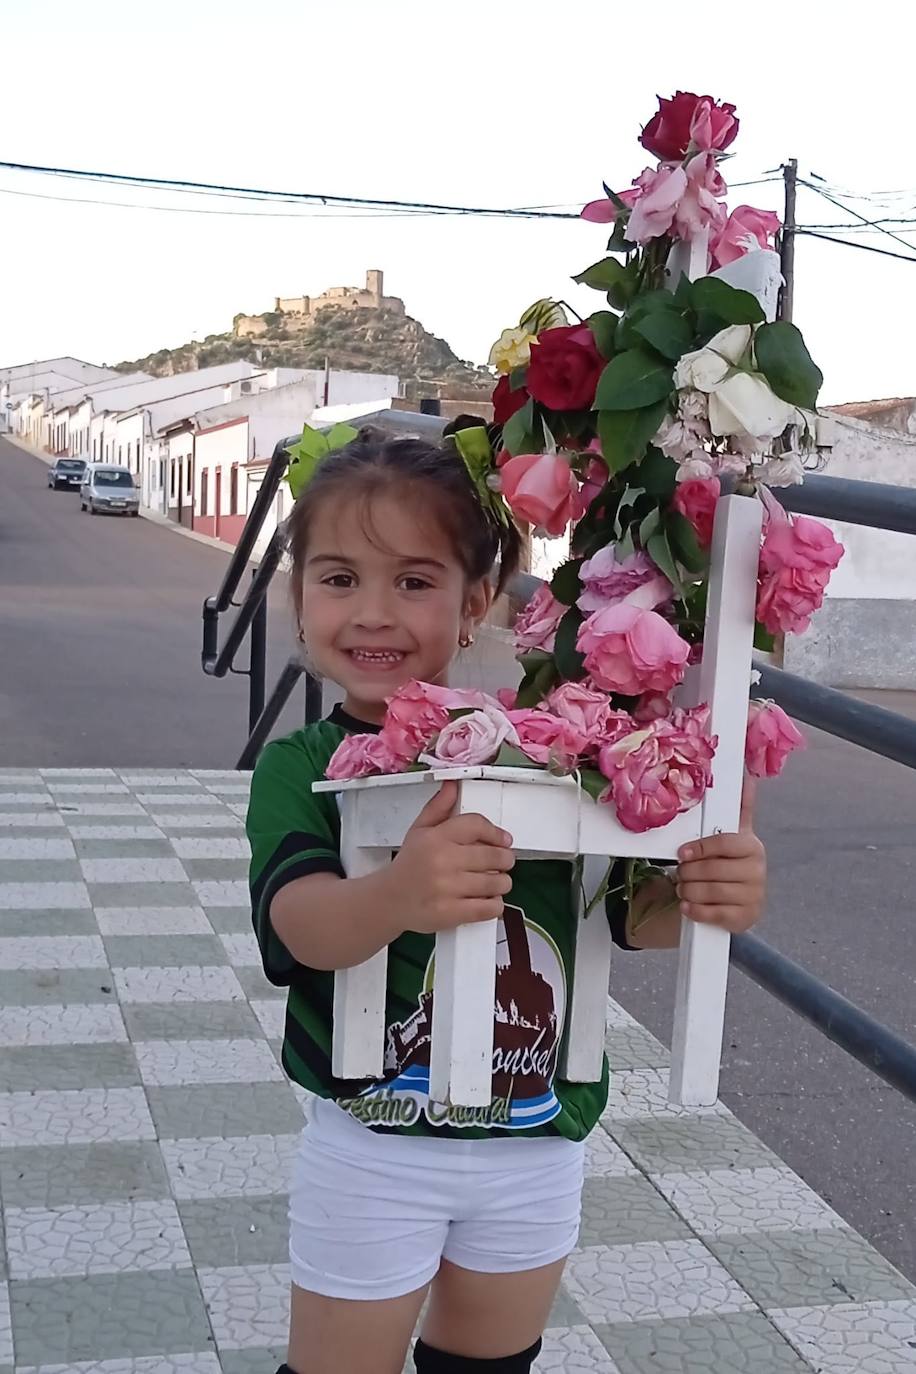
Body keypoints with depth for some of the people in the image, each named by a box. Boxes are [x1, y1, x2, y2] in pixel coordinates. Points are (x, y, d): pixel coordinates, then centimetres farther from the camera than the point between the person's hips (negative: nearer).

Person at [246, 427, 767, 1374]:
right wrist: (395, 897, -54)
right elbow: (303, 921, -31)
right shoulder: (299, 769, -14)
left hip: (538, 1147, 3)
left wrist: (706, 897, -29)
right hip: (374, 1149, -2)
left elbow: (627, 907, -6)